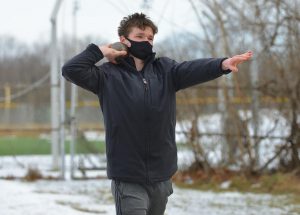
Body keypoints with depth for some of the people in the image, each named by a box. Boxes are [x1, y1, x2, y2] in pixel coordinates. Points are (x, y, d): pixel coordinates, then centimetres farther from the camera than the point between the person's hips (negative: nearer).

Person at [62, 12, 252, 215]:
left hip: (162, 178, 4)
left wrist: (222, 64, -30)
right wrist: (99, 51, -4)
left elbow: (192, 69, -12)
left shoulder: (165, 70, 6)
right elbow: (71, 69, -11)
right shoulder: (109, 75, 0)